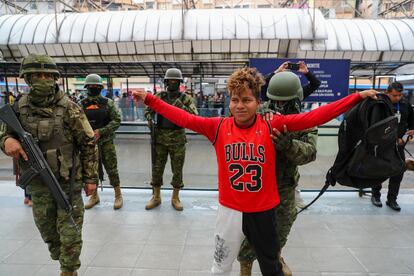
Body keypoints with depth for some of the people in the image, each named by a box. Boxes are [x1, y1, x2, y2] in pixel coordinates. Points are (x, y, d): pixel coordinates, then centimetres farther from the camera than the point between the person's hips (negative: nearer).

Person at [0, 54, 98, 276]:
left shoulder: (69, 108, -12)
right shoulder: (19, 108, -1)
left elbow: (88, 144, -8)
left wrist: (91, 178, -8)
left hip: (68, 183, -4)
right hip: (39, 185, 5)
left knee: (69, 233, 5)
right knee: (48, 233, 20)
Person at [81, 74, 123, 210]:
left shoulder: (108, 103, -2)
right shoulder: (82, 104, 4)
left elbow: (117, 121, -9)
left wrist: (101, 131, -18)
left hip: (106, 141, -2)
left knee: (111, 169, 1)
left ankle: (118, 195, 16)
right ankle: (94, 196, 28)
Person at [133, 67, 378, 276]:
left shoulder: (272, 126, -11)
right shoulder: (218, 126, -8)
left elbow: (313, 117, -13)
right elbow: (183, 118, -9)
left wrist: (357, 97, -15)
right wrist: (149, 99, -12)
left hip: (263, 212, 0)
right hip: (230, 211, 0)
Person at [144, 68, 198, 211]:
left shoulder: (185, 98, 0)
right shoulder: (159, 96, 6)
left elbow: (194, 115, -11)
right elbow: (148, 110, 14)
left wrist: (181, 107, -24)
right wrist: (150, 119, -7)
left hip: (177, 139, -1)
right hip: (160, 137, 2)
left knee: (177, 170, 7)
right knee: (157, 168, 9)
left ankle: (175, 198, 24)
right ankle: (156, 197, 26)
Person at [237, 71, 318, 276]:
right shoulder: (258, 115, -13)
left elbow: (309, 153, -23)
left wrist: (287, 143, -44)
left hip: (285, 187, 3)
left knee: (282, 226, 24)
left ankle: (276, 255, 54)